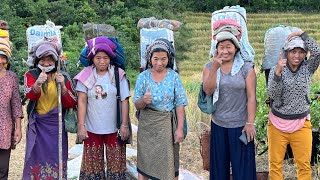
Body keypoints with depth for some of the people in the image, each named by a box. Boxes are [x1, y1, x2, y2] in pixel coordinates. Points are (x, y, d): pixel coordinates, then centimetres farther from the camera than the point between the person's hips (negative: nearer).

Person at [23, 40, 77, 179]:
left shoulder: (63, 77, 2)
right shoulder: (31, 75, 0)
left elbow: (71, 104, -5)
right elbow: (30, 95, -19)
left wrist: (63, 86, -20)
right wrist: (38, 84, -40)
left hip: (57, 126, 1)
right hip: (37, 125, 0)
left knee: (56, 161, 5)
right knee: (37, 160, 4)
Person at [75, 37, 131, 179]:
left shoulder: (118, 75, -3)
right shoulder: (86, 76, -1)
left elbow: (125, 101, -3)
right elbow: (82, 101, -3)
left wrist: (125, 125, -5)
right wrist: (81, 125, -8)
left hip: (114, 128, 0)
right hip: (92, 129, 1)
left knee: (116, 162, 8)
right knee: (93, 163, 10)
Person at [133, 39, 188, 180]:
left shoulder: (174, 76, -3)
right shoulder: (143, 77, -1)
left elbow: (180, 104, -5)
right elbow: (137, 105, 0)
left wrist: (180, 128, -11)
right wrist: (144, 100, -23)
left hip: (167, 125, -1)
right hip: (147, 125, 1)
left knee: (169, 165, 2)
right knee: (145, 163, 8)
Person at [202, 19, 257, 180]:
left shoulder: (246, 67, -5)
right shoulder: (209, 67, 3)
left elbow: (251, 97, -7)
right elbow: (208, 91, -12)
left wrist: (250, 123, -11)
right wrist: (215, 68, -23)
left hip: (240, 126, -3)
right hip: (218, 125, 3)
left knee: (242, 166, 4)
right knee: (219, 166, 13)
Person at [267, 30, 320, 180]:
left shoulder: (308, 68, 0)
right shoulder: (276, 69, -4)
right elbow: (272, 95, -17)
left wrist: (302, 34, -16)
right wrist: (278, 72, -29)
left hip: (301, 124, 1)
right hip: (277, 123, -1)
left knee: (304, 166, 6)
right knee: (275, 164, 6)